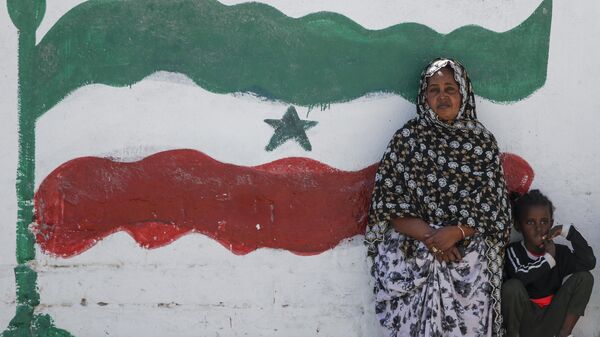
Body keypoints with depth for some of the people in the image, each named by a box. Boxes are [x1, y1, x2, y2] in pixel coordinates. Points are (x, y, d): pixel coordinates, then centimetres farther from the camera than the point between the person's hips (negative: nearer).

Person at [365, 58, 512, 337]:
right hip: (415, 250, -1)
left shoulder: (482, 141, 8)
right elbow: (390, 204, -1)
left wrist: (456, 232, -12)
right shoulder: (407, 138, 5)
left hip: (470, 254, 1)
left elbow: (492, 207, 4)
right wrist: (429, 236, -13)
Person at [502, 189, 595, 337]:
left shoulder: (560, 252, 1)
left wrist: (568, 231, -13)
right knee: (512, 286, -32)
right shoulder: (513, 251, -10)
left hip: (551, 324, 3)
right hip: (524, 323, -3)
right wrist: (548, 259, -18)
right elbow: (520, 276, -31)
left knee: (584, 277, -10)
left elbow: (589, 262, -16)